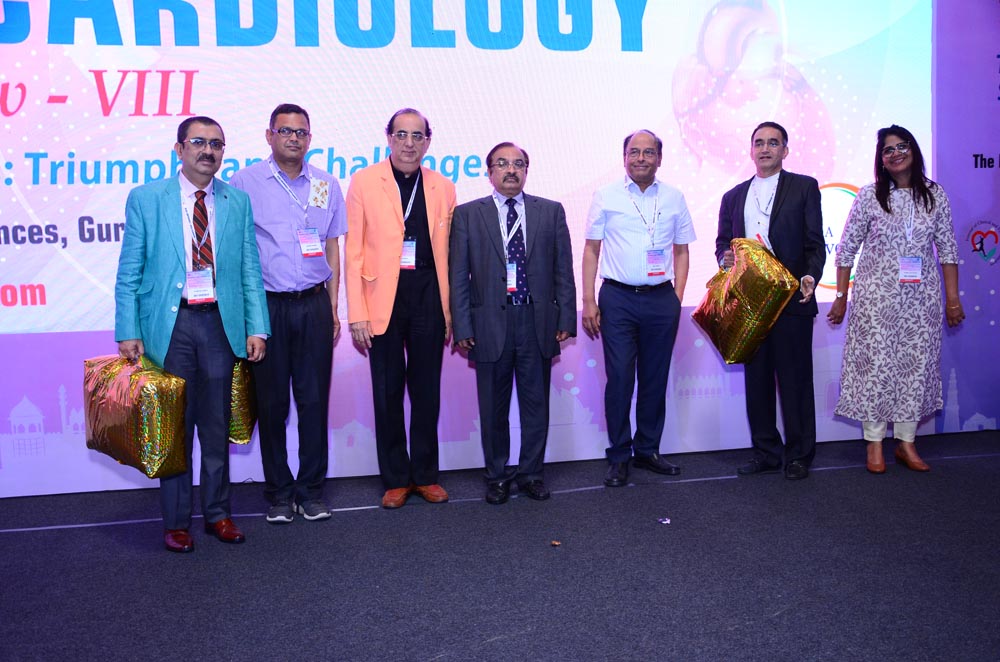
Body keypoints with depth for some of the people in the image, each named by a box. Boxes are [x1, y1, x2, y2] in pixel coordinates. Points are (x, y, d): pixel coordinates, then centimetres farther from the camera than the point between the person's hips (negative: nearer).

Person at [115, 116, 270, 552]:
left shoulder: (238, 202, 6)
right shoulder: (145, 199, 1)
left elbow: (250, 269, 6)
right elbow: (130, 272, 0)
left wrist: (256, 327, -1)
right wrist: (128, 332, -7)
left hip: (220, 321, 2)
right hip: (169, 323, -2)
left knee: (217, 425, 9)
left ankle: (217, 512, 23)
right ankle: (176, 520, 18)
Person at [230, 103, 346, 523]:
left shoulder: (326, 185, 10)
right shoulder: (245, 183, 1)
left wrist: (332, 307, 10)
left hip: (314, 305, 2)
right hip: (267, 305, -2)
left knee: (314, 399, 5)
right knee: (271, 402, 5)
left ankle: (311, 490, 17)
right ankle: (279, 493, 18)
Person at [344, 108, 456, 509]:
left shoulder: (443, 189, 7)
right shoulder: (365, 182, 0)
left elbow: (447, 254, 7)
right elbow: (353, 250, -3)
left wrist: (451, 310, 3)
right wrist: (357, 314, -9)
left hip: (429, 297, 2)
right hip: (383, 298, -2)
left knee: (427, 390, 10)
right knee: (388, 392, 7)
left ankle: (425, 474, 24)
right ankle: (396, 479, 20)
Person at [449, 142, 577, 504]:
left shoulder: (551, 212, 7)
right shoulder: (467, 214, 3)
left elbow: (563, 269, 6)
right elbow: (458, 275, 1)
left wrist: (565, 319, 0)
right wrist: (462, 326, -5)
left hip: (538, 323, 1)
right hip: (490, 325, -1)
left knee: (536, 403, 9)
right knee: (494, 407, 9)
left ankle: (531, 472, 23)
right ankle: (497, 475, 23)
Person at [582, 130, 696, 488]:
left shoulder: (674, 198, 9)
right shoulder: (605, 197, 3)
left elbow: (682, 250, 13)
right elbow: (591, 249, 4)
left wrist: (677, 299, 4)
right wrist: (588, 301, -4)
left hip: (661, 300, 2)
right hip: (617, 299, -2)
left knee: (655, 379, 9)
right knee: (619, 379, -4)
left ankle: (647, 450, 22)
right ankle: (619, 456, 8)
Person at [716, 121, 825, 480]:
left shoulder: (804, 187, 5)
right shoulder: (733, 197, 16)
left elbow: (815, 243, 0)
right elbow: (722, 242, 18)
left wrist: (810, 277, -17)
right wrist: (726, 257, -5)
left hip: (792, 300, -4)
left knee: (795, 379, 2)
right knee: (756, 379, 8)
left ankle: (798, 455, 12)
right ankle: (766, 452, 19)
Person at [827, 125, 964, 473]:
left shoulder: (935, 195, 5)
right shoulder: (869, 196, -2)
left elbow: (947, 249, 7)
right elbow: (846, 248, 1)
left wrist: (953, 298, 4)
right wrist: (841, 297, 1)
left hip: (921, 297, 2)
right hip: (876, 295, -2)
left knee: (917, 364, 5)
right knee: (875, 364, -1)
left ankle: (906, 443, 16)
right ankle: (874, 444, 10)